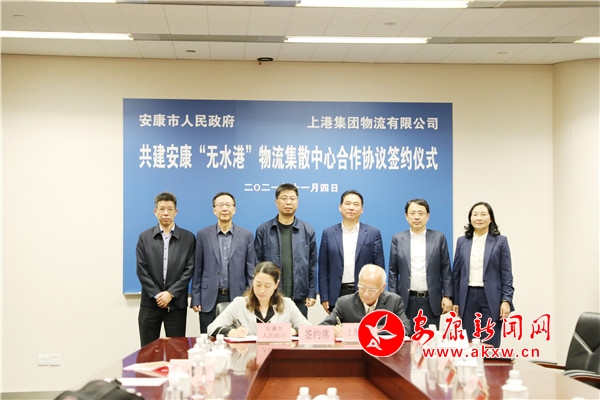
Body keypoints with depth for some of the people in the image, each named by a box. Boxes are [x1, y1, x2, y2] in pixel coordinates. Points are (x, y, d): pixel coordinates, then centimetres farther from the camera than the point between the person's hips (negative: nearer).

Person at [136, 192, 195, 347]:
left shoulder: (188, 238, 4)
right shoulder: (144, 237, 7)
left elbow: (189, 269, -1)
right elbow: (141, 270, 1)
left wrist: (171, 293, -10)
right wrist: (157, 295, -8)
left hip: (177, 303, -1)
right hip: (150, 303, 1)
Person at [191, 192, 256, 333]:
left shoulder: (247, 236, 4)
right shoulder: (203, 235, 4)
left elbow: (251, 271, 5)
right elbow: (197, 270, 6)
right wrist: (195, 299, 1)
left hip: (237, 298, 0)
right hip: (209, 300, 0)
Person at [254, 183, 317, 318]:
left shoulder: (307, 231, 8)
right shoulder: (263, 230, 4)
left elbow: (312, 265, 8)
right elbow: (257, 264, 4)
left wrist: (312, 294, 3)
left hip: (299, 298, 1)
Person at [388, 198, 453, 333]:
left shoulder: (439, 237, 5)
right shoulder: (398, 239, 6)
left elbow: (446, 270, 5)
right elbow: (393, 272, 6)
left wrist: (447, 296, -1)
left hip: (431, 301, 0)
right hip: (407, 301, 0)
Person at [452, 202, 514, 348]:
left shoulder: (500, 241, 1)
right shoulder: (462, 241, 8)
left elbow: (506, 274, 0)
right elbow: (456, 273, 10)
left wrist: (506, 300, -8)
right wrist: (455, 301, 6)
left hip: (491, 298, -2)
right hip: (468, 297, 2)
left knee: (490, 345, -2)